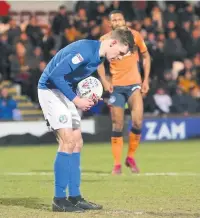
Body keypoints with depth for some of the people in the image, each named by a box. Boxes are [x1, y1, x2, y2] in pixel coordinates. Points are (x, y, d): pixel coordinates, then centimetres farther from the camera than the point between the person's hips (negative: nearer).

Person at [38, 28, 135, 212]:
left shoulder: (98, 55, 7)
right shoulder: (85, 51, -24)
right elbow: (56, 75, -26)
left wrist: (87, 97, 1)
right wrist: (76, 100, -22)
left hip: (64, 92, 10)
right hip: (50, 89, -10)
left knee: (77, 143, 7)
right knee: (68, 142, -14)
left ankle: (74, 197, 11)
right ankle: (59, 200, -10)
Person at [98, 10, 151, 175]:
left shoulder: (135, 35, -2)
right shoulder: (105, 40, -3)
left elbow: (146, 56, 9)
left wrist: (146, 80, 3)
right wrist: (104, 80, -2)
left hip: (134, 84, 0)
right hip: (116, 86, 0)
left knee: (137, 122, -15)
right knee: (117, 126, 0)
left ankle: (131, 157, 6)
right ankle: (117, 164, 8)